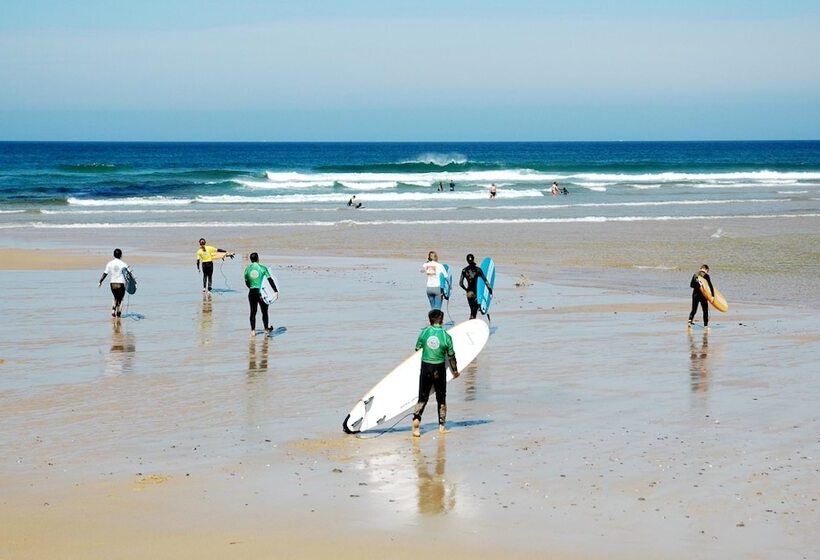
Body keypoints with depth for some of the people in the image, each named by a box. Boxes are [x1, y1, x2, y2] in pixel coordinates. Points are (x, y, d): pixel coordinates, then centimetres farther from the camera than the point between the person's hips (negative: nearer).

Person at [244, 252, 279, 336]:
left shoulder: (247, 269, 2)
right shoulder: (263, 268, -6)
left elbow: (247, 283, 12)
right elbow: (270, 280, -7)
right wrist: (276, 291, -4)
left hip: (252, 292, 2)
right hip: (261, 292, -2)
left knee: (253, 312, 9)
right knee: (264, 311, 11)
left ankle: (253, 330, 9)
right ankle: (266, 328, 20)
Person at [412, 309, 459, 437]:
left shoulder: (424, 333, -4)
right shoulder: (446, 336, -8)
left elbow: (417, 349, 4)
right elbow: (451, 356, -2)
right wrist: (455, 370, 12)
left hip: (425, 367, 1)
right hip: (439, 369, -1)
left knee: (422, 398, 7)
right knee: (441, 398, 13)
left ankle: (416, 418, -16)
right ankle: (441, 425, 15)